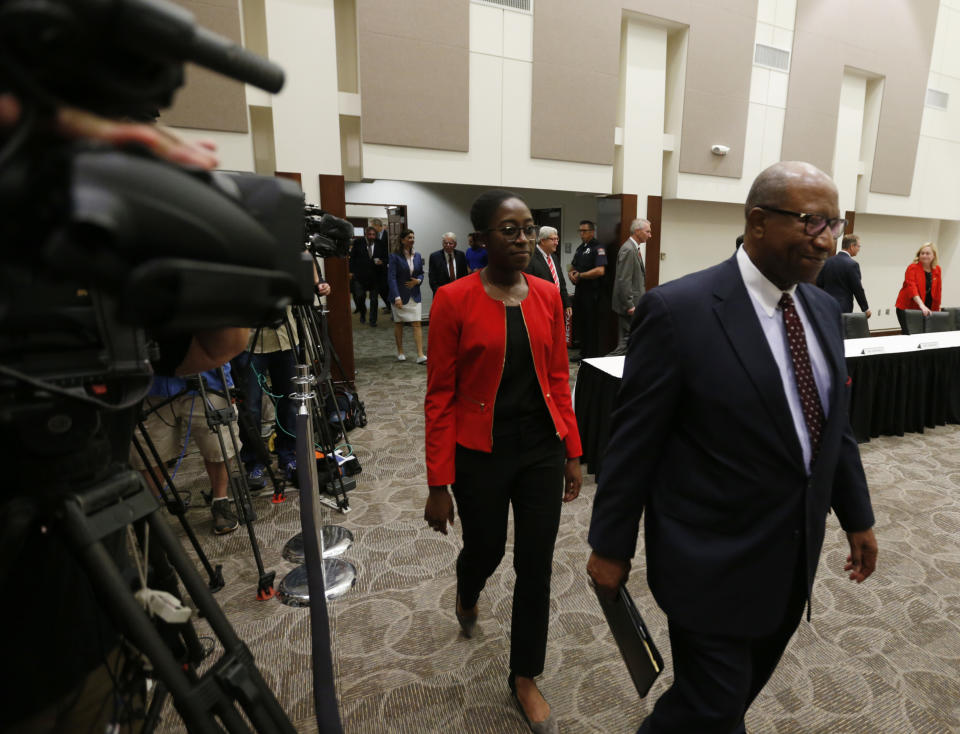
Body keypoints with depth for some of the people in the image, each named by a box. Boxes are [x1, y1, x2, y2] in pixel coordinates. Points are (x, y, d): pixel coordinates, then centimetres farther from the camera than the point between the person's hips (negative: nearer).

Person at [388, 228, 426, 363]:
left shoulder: (417, 256, 6)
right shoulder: (394, 256, -9)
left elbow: (421, 273, 16)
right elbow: (392, 277, -14)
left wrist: (418, 280, -8)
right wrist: (397, 297, -22)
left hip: (414, 295, 3)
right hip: (400, 295, -3)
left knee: (417, 324, -4)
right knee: (399, 323, 11)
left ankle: (420, 355, -6)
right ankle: (400, 352, 26)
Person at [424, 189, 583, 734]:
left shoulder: (547, 296, 0)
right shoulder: (455, 300, -12)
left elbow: (558, 379, 6)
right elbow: (440, 396, -10)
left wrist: (573, 453, 5)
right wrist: (439, 483, -9)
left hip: (542, 448, 3)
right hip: (481, 452, -3)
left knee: (536, 565, 10)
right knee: (484, 550, 17)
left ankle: (526, 677, 36)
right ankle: (468, 595, 58)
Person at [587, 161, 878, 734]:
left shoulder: (824, 310, 3)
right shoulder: (679, 310, -20)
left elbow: (836, 425, 13)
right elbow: (634, 441, -16)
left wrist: (858, 517, 17)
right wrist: (611, 546, -10)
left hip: (793, 559, 7)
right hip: (713, 561, -6)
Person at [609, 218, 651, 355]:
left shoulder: (635, 248, 16)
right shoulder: (628, 250, -16)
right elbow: (623, 281, -21)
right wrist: (630, 305, -21)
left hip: (633, 304, 10)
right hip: (629, 306, -10)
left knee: (627, 341, 12)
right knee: (627, 340, -6)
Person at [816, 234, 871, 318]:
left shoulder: (827, 262, 7)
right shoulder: (852, 265, -11)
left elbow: (819, 284, 9)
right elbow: (858, 289, -8)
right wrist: (866, 309, 3)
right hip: (843, 310, -6)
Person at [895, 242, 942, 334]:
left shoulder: (937, 269, 8)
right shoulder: (912, 268, -9)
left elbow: (937, 290, 13)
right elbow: (911, 287, -23)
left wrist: (936, 309, 8)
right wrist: (922, 305, -35)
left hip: (927, 310, 5)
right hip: (907, 308, -4)